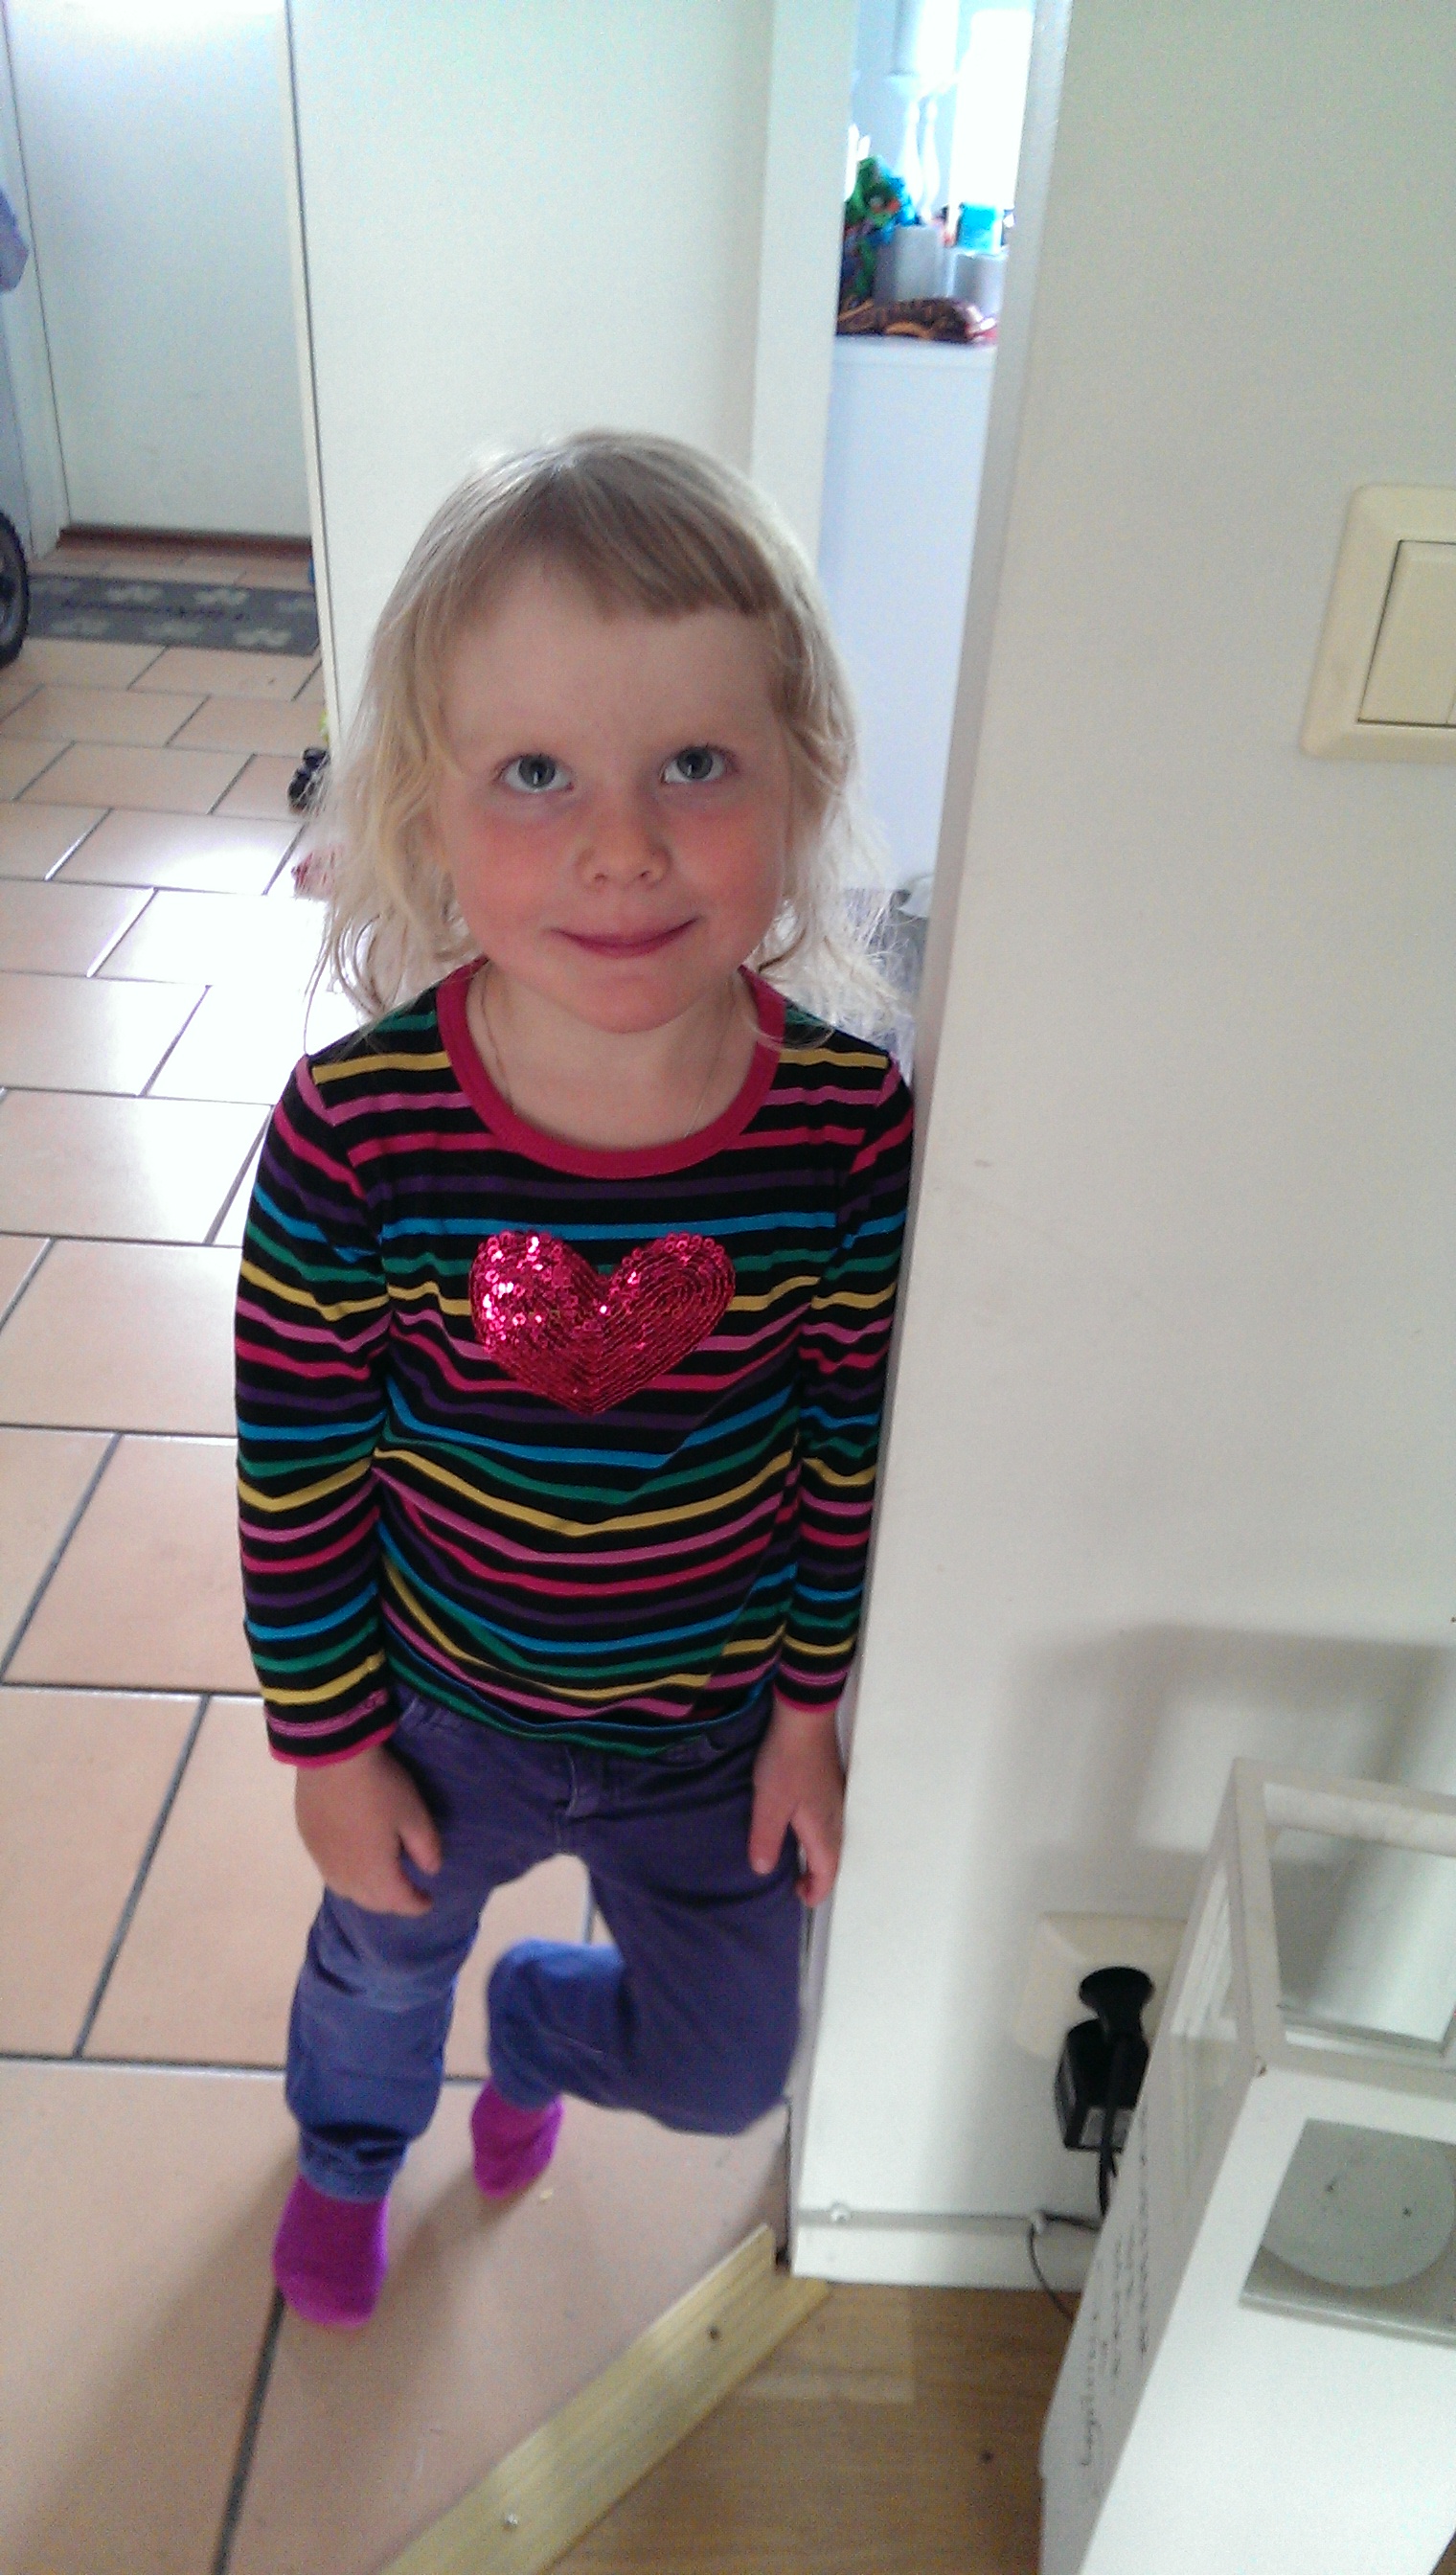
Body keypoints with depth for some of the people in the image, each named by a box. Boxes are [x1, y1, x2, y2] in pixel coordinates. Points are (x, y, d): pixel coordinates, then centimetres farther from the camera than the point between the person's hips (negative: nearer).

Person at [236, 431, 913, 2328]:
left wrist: (816, 1702, -2)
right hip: (447, 1712, 0)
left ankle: (541, 2023, 58)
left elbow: (855, 1440, -10)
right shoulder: (355, 1136, -28)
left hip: (715, 1734, 1)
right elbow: (295, 1471, -15)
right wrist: (329, 1741, -6)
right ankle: (350, 2143, 69)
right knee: (384, 1960, 31)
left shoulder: (852, 1126, -24)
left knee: (727, 2076, 22)